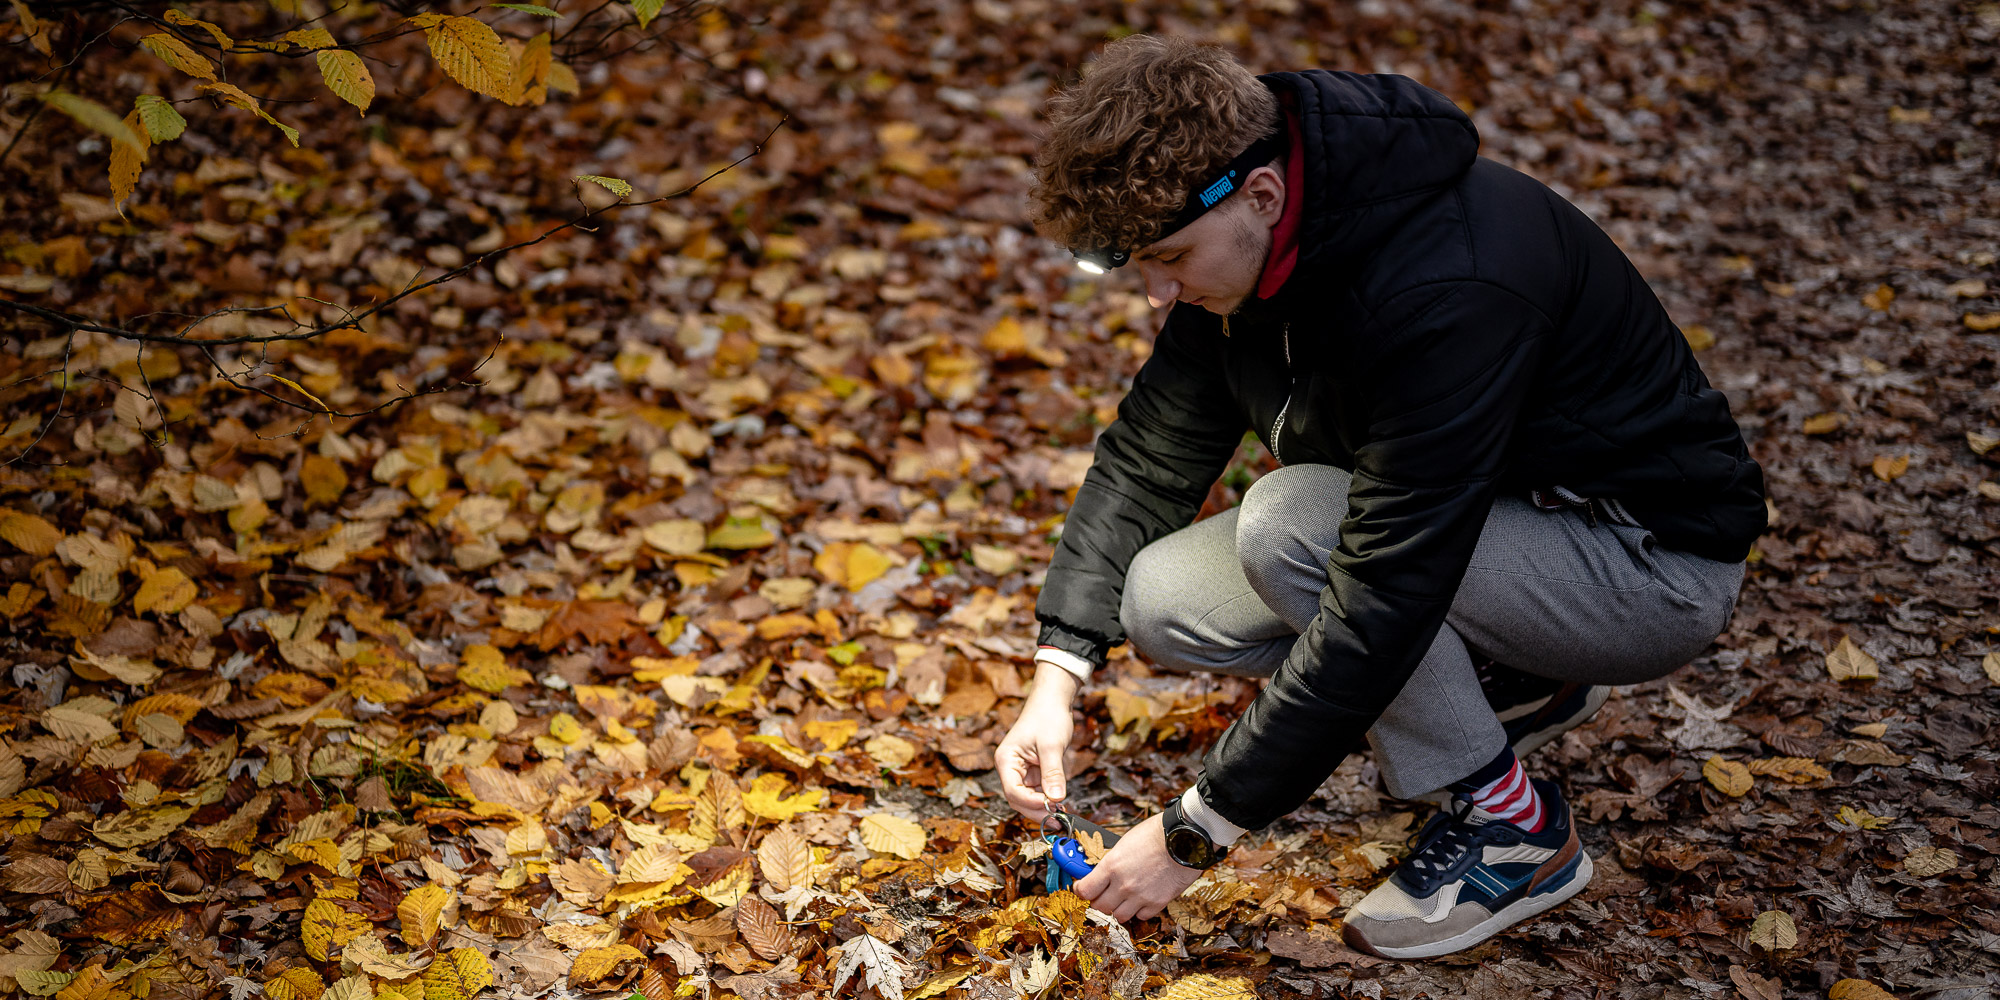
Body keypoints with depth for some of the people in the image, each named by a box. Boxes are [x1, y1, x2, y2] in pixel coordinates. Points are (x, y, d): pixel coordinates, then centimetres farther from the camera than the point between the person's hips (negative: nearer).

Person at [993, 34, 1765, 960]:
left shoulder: (1445, 292, -35)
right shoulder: (1236, 249, -8)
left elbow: (1380, 608, -34)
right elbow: (1147, 458, 2)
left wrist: (1195, 832, -28)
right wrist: (1057, 676, -11)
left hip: (1653, 569, -8)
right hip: (1456, 530, 8)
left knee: (1289, 524, -30)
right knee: (1163, 598, -9)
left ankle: (1514, 825, -10)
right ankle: (1512, 683, 8)